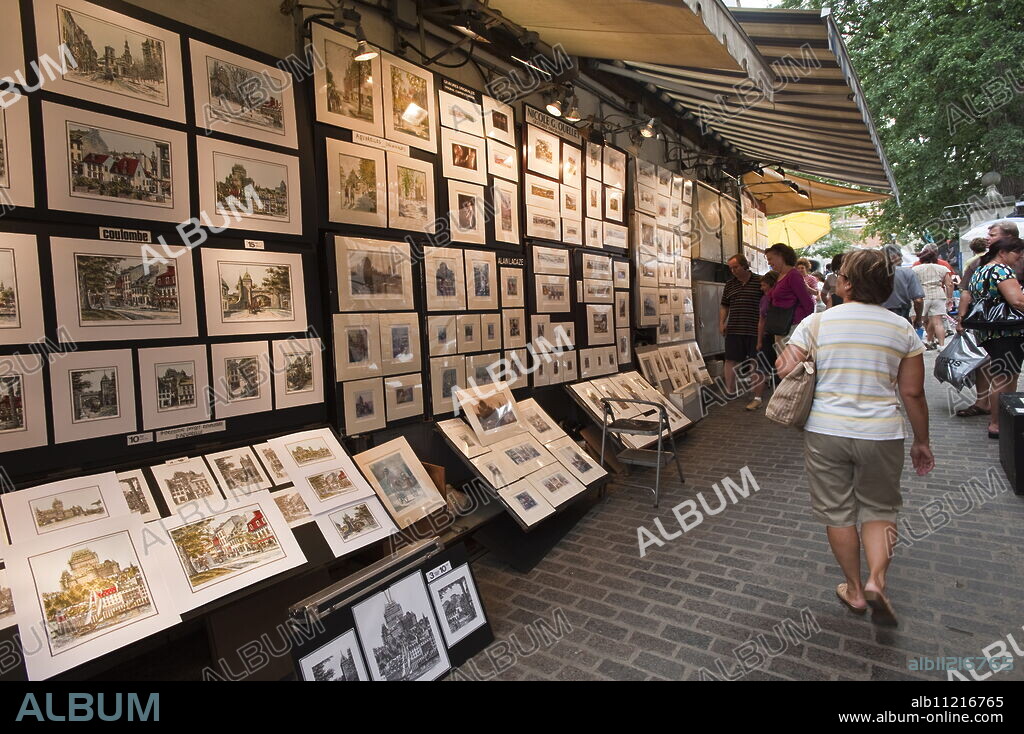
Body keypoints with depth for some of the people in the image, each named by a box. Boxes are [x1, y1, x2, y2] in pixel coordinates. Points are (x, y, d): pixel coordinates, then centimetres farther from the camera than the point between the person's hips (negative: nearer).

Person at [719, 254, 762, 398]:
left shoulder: (760, 281, -1)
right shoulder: (729, 284, 12)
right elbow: (724, 306, 18)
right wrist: (721, 323, 6)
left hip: (755, 330, -3)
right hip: (733, 330, 3)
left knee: (756, 361, 6)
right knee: (731, 360, 2)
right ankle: (730, 390, 8)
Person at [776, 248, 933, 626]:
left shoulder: (816, 322, -6)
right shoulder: (902, 328, 0)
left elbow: (784, 369, -9)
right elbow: (913, 393, 2)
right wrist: (922, 442, 14)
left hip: (825, 431, -1)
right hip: (880, 434, 2)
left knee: (838, 512, 13)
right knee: (879, 510, 20)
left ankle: (855, 590, 26)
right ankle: (876, 581, 4)